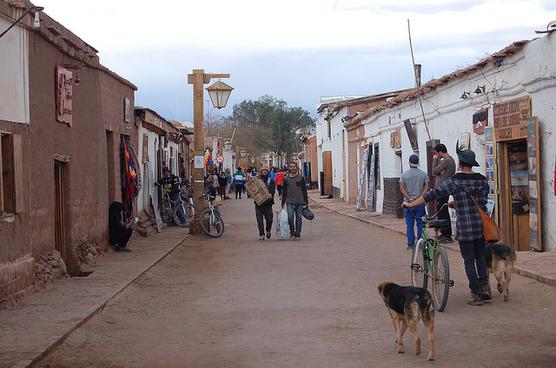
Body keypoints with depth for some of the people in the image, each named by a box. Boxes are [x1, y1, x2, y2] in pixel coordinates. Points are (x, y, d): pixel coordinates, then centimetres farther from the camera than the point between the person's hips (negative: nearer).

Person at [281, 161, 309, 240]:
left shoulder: (301, 178, 4)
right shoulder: (286, 179, 7)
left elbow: (304, 190, 7)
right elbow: (284, 191, 11)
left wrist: (306, 202, 4)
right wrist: (283, 202, 8)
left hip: (299, 201, 0)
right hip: (290, 201, 0)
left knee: (298, 218, 2)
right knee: (290, 216, -14)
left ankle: (297, 234, 10)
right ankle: (292, 233, 0)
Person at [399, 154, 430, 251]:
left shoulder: (404, 174, 1)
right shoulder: (423, 174, 3)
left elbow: (402, 188, -7)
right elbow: (427, 186, -7)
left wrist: (409, 198, -12)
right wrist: (420, 197, -13)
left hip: (408, 203, 0)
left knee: (410, 225, 4)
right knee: (420, 224, 5)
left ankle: (410, 244, 5)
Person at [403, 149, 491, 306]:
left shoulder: (454, 181, -10)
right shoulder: (483, 180, 5)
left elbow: (433, 194, -10)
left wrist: (411, 204, -2)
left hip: (464, 226, -5)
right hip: (481, 224, 5)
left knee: (469, 261, 3)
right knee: (480, 257, 18)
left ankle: (476, 294, 3)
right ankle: (485, 289, 12)